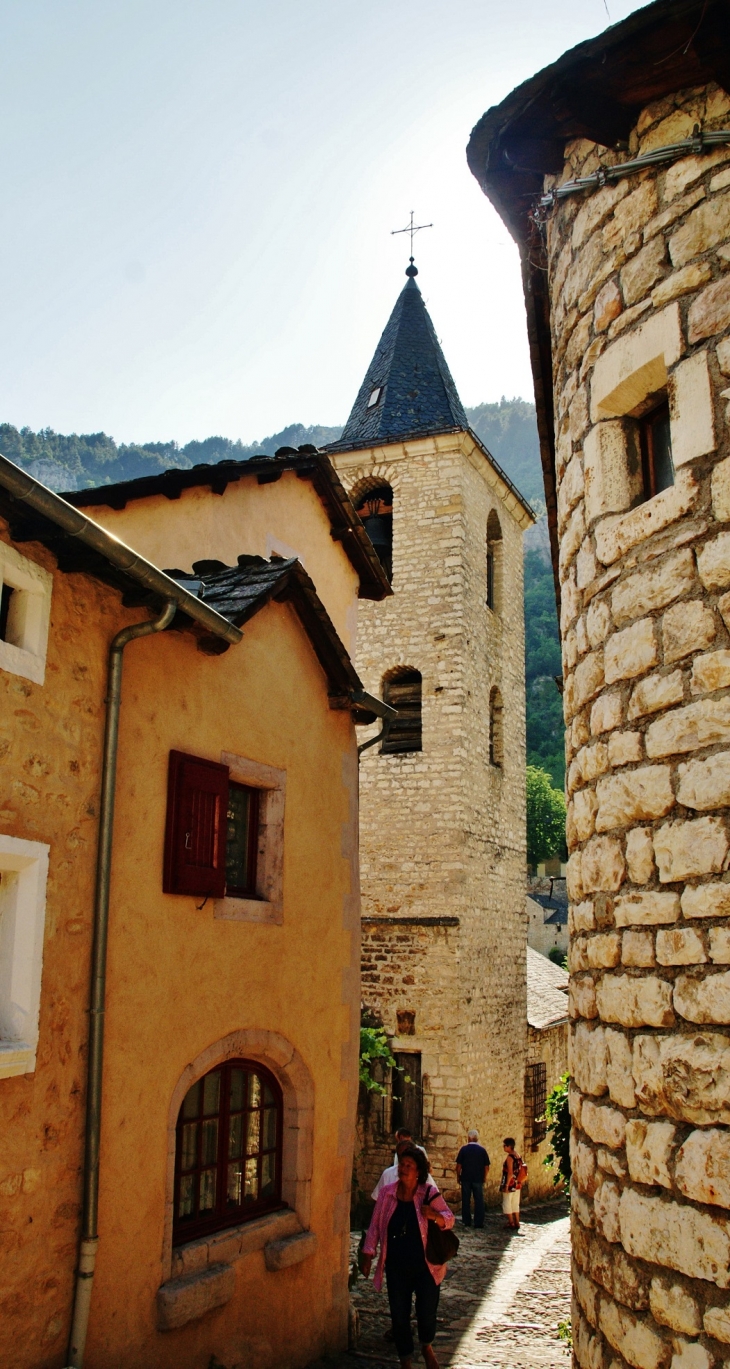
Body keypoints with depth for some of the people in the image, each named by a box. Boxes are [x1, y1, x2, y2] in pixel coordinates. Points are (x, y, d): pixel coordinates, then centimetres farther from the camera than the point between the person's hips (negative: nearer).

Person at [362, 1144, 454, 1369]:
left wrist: (435, 1216, -24)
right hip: (396, 1268, 1)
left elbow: (449, 1219, -3)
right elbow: (375, 1226, 5)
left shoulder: (429, 1193, -10)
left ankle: (427, 1347, 41)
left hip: (425, 1266, -1)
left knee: (427, 1312, 8)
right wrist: (368, 1254, 3)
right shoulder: (387, 1192, -4)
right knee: (399, 1315, 7)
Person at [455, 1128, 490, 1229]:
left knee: (466, 1201, 9)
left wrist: (458, 1176, 6)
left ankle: (467, 1221, 12)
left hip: (466, 1179, 0)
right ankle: (478, 1222, 5)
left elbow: (458, 1166, -6)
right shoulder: (482, 1150, -2)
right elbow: (486, 1167, 0)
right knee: (479, 1201, 7)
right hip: (478, 1179, 0)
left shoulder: (464, 1149, -5)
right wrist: (484, 1178, 12)